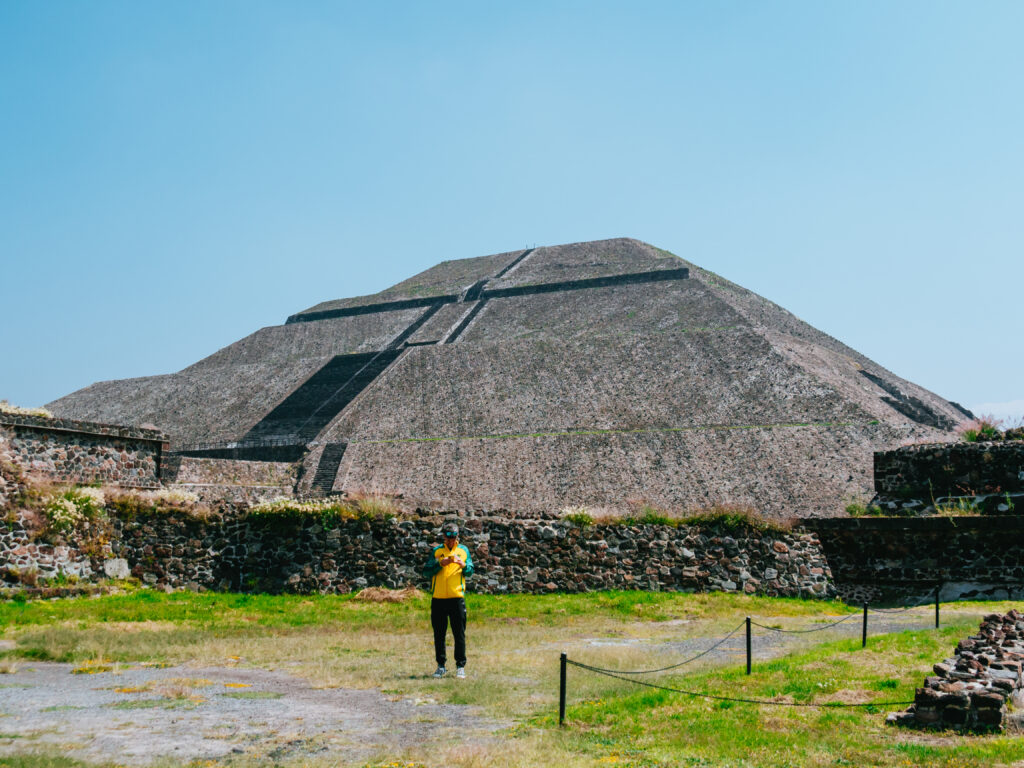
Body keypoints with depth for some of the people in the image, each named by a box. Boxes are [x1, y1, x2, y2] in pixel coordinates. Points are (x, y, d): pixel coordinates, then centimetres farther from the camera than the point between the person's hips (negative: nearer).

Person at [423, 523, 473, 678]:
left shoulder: (463, 550, 10)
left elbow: (470, 571, 8)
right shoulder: (436, 551, 7)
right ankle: (441, 666, 15)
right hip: (438, 598, 1)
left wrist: (463, 564, -12)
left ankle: (460, 666, 6)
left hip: (457, 597, 0)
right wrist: (440, 564, -15)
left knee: (459, 633, 0)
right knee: (439, 634, 6)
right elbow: (426, 572, 0)